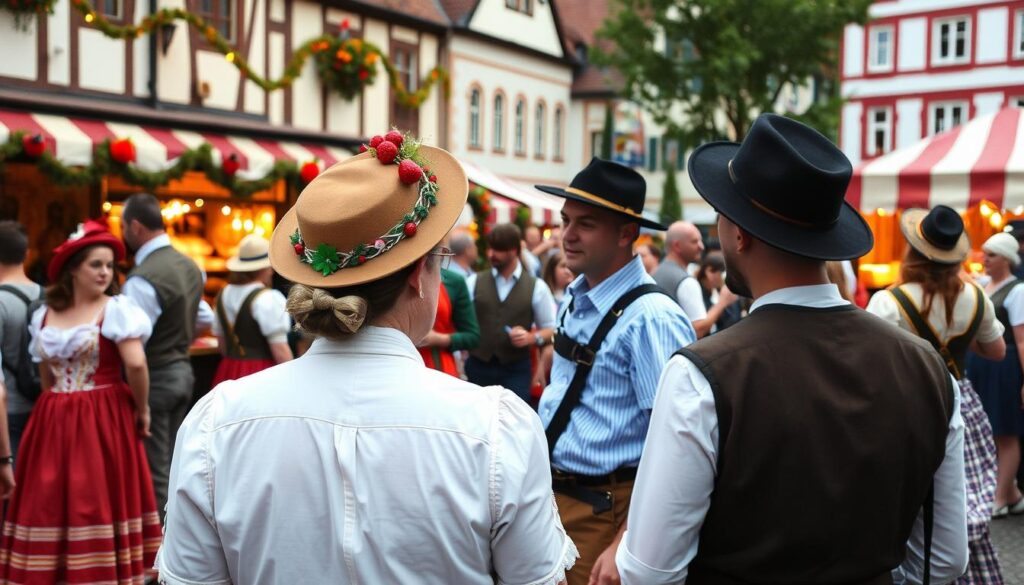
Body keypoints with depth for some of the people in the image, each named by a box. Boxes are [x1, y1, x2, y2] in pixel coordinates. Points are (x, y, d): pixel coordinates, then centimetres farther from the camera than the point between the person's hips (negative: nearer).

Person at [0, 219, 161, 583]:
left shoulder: (116, 308, -7)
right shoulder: (43, 315, 9)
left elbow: (136, 363, -17)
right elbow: (46, 377, 17)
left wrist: (141, 409, -9)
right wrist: (57, 411, 15)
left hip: (103, 420, -5)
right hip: (54, 423, 5)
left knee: (98, 505, 0)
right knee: (50, 507, 8)